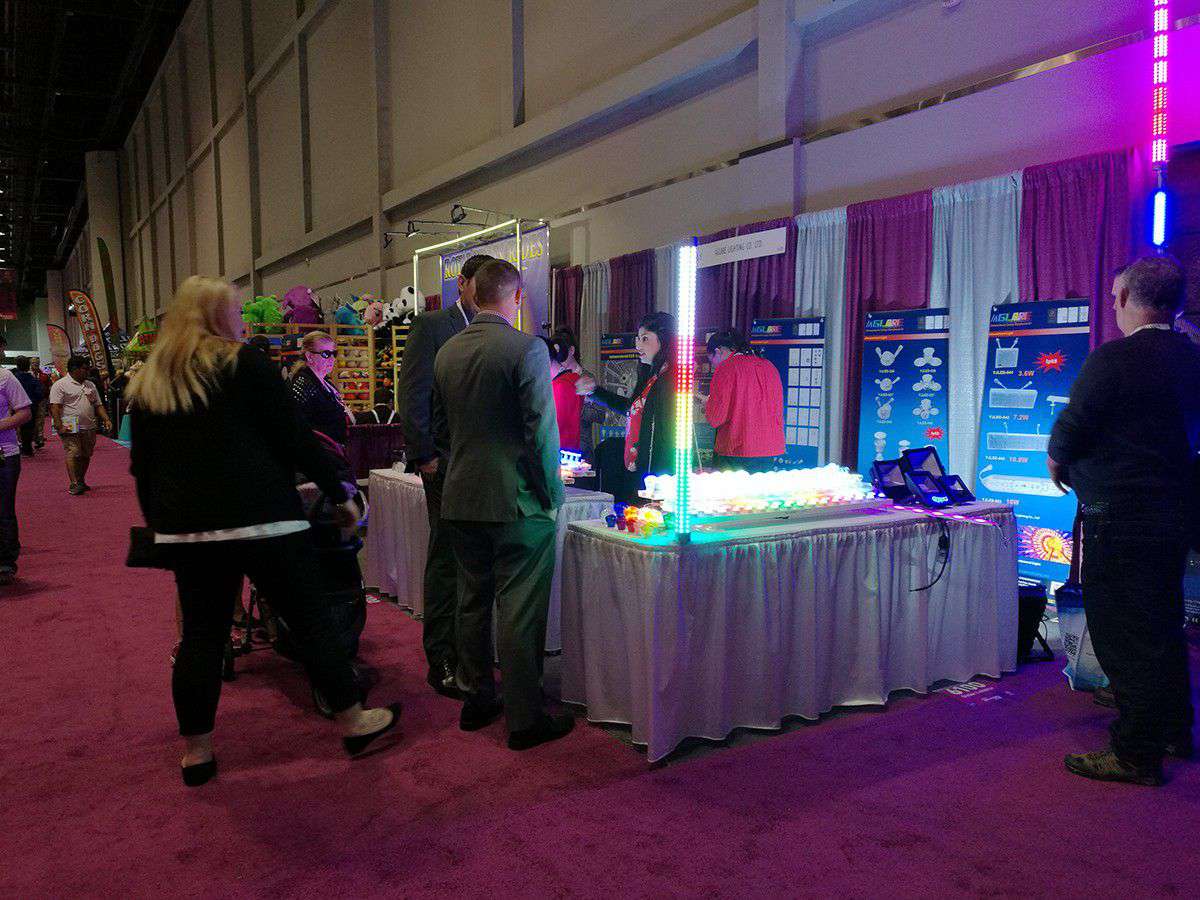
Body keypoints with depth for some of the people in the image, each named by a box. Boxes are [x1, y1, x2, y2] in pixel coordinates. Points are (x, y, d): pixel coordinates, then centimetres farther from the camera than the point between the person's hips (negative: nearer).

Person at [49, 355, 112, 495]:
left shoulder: (90, 385, 18)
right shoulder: (60, 385, -3)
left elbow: (98, 405, 21)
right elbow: (55, 407, -10)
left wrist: (106, 419, 6)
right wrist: (59, 426, -19)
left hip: (89, 428, 6)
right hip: (71, 429, -6)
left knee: (86, 455, 9)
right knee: (73, 454, -12)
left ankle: (81, 482, 19)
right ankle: (74, 484, -15)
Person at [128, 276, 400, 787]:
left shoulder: (147, 382, 12)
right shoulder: (244, 364, -4)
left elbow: (141, 466, 15)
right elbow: (295, 438, -7)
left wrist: (160, 523, 24)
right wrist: (340, 495, 0)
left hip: (185, 528, 5)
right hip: (260, 516, -5)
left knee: (201, 633, 13)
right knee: (310, 619, 6)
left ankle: (195, 752, 22)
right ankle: (353, 724, 17)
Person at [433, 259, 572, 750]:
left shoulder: (447, 351, 7)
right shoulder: (526, 349, -14)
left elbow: (439, 428, 13)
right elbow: (542, 431, -15)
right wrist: (551, 494, -5)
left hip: (460, 500, 7)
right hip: (517, 502, -7)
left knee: (473, 601, 17)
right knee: (520, 611, 1)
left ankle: (476, 699, 29)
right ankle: (524, 718, 10)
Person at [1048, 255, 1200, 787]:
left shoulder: (1112, 358, -18)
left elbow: (1068, 433, -15)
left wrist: (1057, 463, 7)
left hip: (1120, 518, -8)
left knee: (1124, 638, 0)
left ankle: (1137, 755, 9)